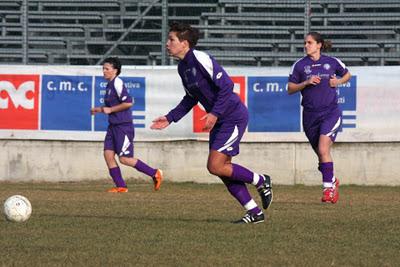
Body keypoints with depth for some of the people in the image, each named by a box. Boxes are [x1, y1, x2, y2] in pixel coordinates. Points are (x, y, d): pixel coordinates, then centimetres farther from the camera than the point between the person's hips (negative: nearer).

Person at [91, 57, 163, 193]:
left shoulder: (117, 83, -14)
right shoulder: (110, 85, 15)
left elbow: (128, 103, -22)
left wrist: (110, 110, -15)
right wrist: (100, 109, 13)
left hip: (123, 126, -9)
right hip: (113, 126, 9)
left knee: (124, 159, -9)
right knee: (108, 154, 0)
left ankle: (155, 173, 3)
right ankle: (121, 186, 4)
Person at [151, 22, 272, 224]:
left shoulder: (201, 59, -19)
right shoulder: (182, 67, 10)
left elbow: (226, 85, -22)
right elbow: (191, 98, 21)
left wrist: (215, 113, -28)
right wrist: (170, 118, 15)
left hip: (233, 117, -9)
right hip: (219, 121, 9)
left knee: (215, 166, -13)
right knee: (223, 169, 6)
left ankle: (260, 181, 6)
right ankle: (254, 212, 12)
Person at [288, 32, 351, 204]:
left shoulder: (332, 62, 1)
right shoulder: (300, 65, 2)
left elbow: (347, 74, 19)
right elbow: (290, 89, 2)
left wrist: (338, 81, -1)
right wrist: (306, 82, -13)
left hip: (330, 112, -3)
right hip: (310, 115, 3)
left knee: (323, 149, -20)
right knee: (321, 154, 10)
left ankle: (328, 188, -14)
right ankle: (333, 181, 33)